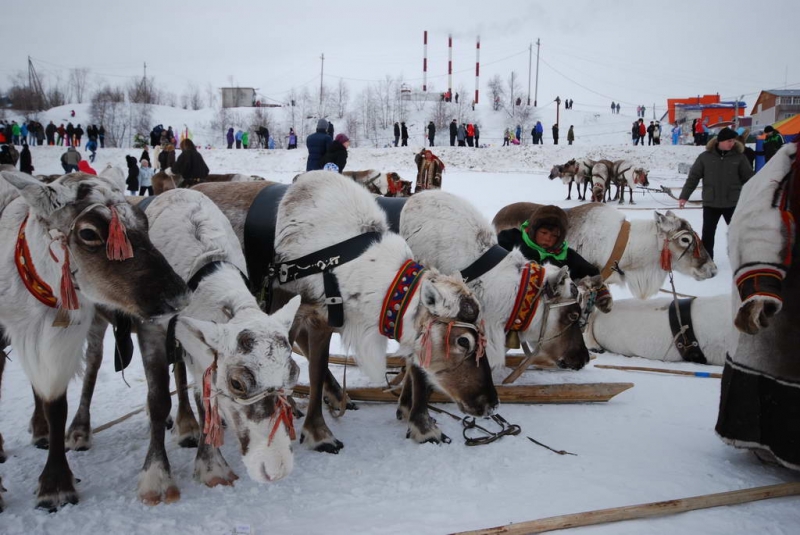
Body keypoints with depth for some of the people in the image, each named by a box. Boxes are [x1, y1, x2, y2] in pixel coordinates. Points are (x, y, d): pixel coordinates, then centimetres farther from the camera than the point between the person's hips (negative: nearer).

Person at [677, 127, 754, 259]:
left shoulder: (739, 156, -2)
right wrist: (684, 196, -5)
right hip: (710, 203, 0)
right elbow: (693, 176, -1)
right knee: (707, 234, 5)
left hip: (733, 203, 0)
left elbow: (748, 178, 3)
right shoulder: (706, 156, -4)